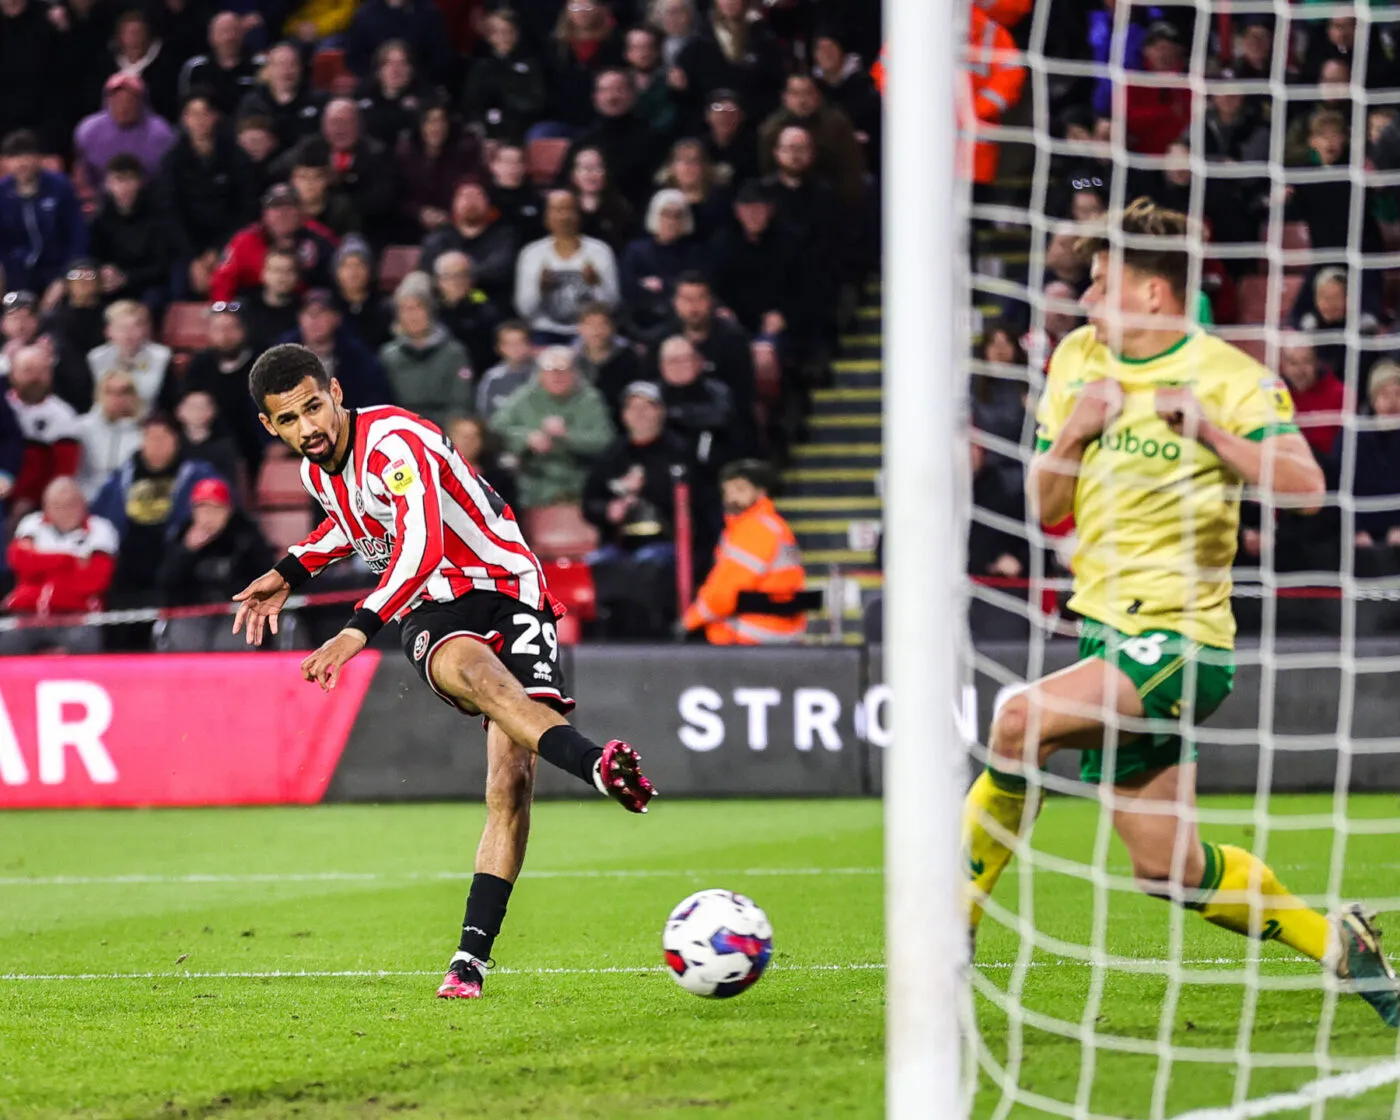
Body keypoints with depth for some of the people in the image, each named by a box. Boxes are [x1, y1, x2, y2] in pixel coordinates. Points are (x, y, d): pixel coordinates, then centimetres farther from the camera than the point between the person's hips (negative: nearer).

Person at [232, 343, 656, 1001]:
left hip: (507, 589, -4)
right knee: (472, 669, -36)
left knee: (510, 784, -19)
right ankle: (594, 765, -63)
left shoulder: (394, 442, -18)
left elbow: (422, 546, -32)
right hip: (432, 615, 4)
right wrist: (290, 571, 25)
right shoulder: (318, 471, 8)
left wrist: (359, 630, -40)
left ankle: (472, 956, -15)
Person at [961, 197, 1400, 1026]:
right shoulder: (1079, 360, 8)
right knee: (1174, 873, 9)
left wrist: (1210, 430, -31)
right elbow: (1045, 508, 10)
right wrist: (1072, 434, -7)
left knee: (1019, 724, -28)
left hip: (1181, 640, -7)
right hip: (1108, 628, 7)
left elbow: (1305, 486, -22)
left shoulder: (1228, 376, -11)